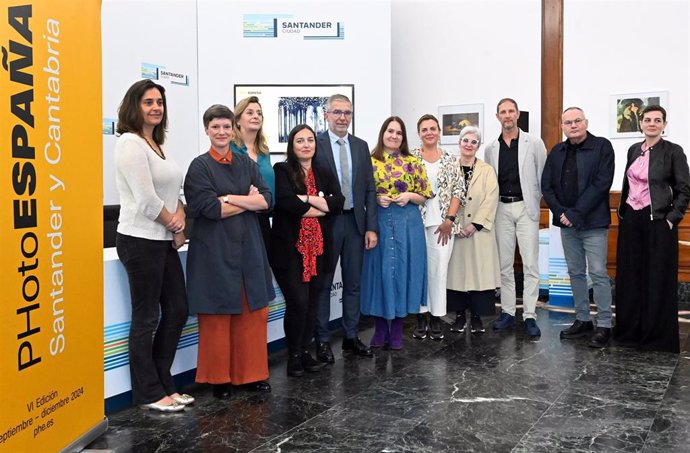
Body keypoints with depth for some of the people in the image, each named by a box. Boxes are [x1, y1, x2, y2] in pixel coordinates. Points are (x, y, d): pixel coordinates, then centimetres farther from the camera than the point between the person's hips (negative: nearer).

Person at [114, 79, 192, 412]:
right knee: (146, 319, 2)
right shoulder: (131, 143, -12)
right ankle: (149, 394, 16)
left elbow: (172, 190, 16)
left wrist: (180, 215, -4)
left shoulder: (156, 144, 16)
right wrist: (174, 226, -6)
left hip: (165, 241, 9)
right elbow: (146, 200, -18)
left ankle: (162, 385, 25)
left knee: (177, 312, 12)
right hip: (141, 241, -9)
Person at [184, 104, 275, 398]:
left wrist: (230, 198, -12)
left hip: (248, 248, 4)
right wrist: (250, 202, -7)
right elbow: (210, 209, -15)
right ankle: (218, 378, 18)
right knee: (217, 316, 3)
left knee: (253, 313, 7)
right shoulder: (200, 166, -2)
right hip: (214, 250, -4)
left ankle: (250, 373, 20)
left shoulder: (246, 163, 11)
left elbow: (267, 199, 0)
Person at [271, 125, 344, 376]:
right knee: (298, 302, -9)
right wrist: (320, 207, -6)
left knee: (312, 302, 9)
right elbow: (285, 201, -18)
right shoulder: (281, 171, -1)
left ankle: (306, 351, 24)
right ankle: (293, 355, 10)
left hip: (317, 248, 5)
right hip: (290, 248, -4)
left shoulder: (325, 175, 13)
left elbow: (338, 203, -2)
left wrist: (307, 199, -13)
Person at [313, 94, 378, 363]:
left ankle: (351, 338, 24)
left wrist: (371, 227, 2)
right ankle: (322, 341, 16)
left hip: (355, 222, 5)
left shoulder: (361, 146, 9)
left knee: (353, 283, 12)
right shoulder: (315, 144, -6)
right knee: (323, 284, 6)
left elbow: (369, 189, 8)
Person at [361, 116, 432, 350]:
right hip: (379, 222, -1)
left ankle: (397, 330, 16)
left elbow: (424, 196, 8)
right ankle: (380, 329, 16)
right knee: (380, 271, 3)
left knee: (403, 270, 4)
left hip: (408, 223, 1)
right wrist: (376, 199, -13)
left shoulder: (413, 162, 6)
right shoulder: (370, 161, 3)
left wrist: (409, 196, -11)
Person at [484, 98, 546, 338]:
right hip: (501, 208, 3)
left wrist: (534, 199, -1)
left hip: (525, 207, -3)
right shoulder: (491, 148, 8)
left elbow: (544, 175, 1)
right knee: (504, 264, 8)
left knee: (530, 264, -4)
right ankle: (508, 312, 16)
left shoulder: (534, 143, 0)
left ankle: (530, 316, 2)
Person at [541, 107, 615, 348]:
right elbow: (546, 185, 8)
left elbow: (602, 183, -13)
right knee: (576, 273, 11)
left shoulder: (602, 146, -5)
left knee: (598, 273, -3)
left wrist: (576, 213, -16)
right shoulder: (557, 151, 11)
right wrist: (560, 212, -7)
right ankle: (582, 321, 20)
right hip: (566, 222, 5)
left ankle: (604, 325, 4)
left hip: (593, 222, -5)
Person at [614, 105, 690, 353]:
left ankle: (658, 336, 12)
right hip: (631, 220, 5)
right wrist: (622, 211, 12)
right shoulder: (633, 150, 11)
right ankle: (630, 331, 21)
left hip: (657, 221, -5)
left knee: (658, 279, 1)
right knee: (629, 275, 9)